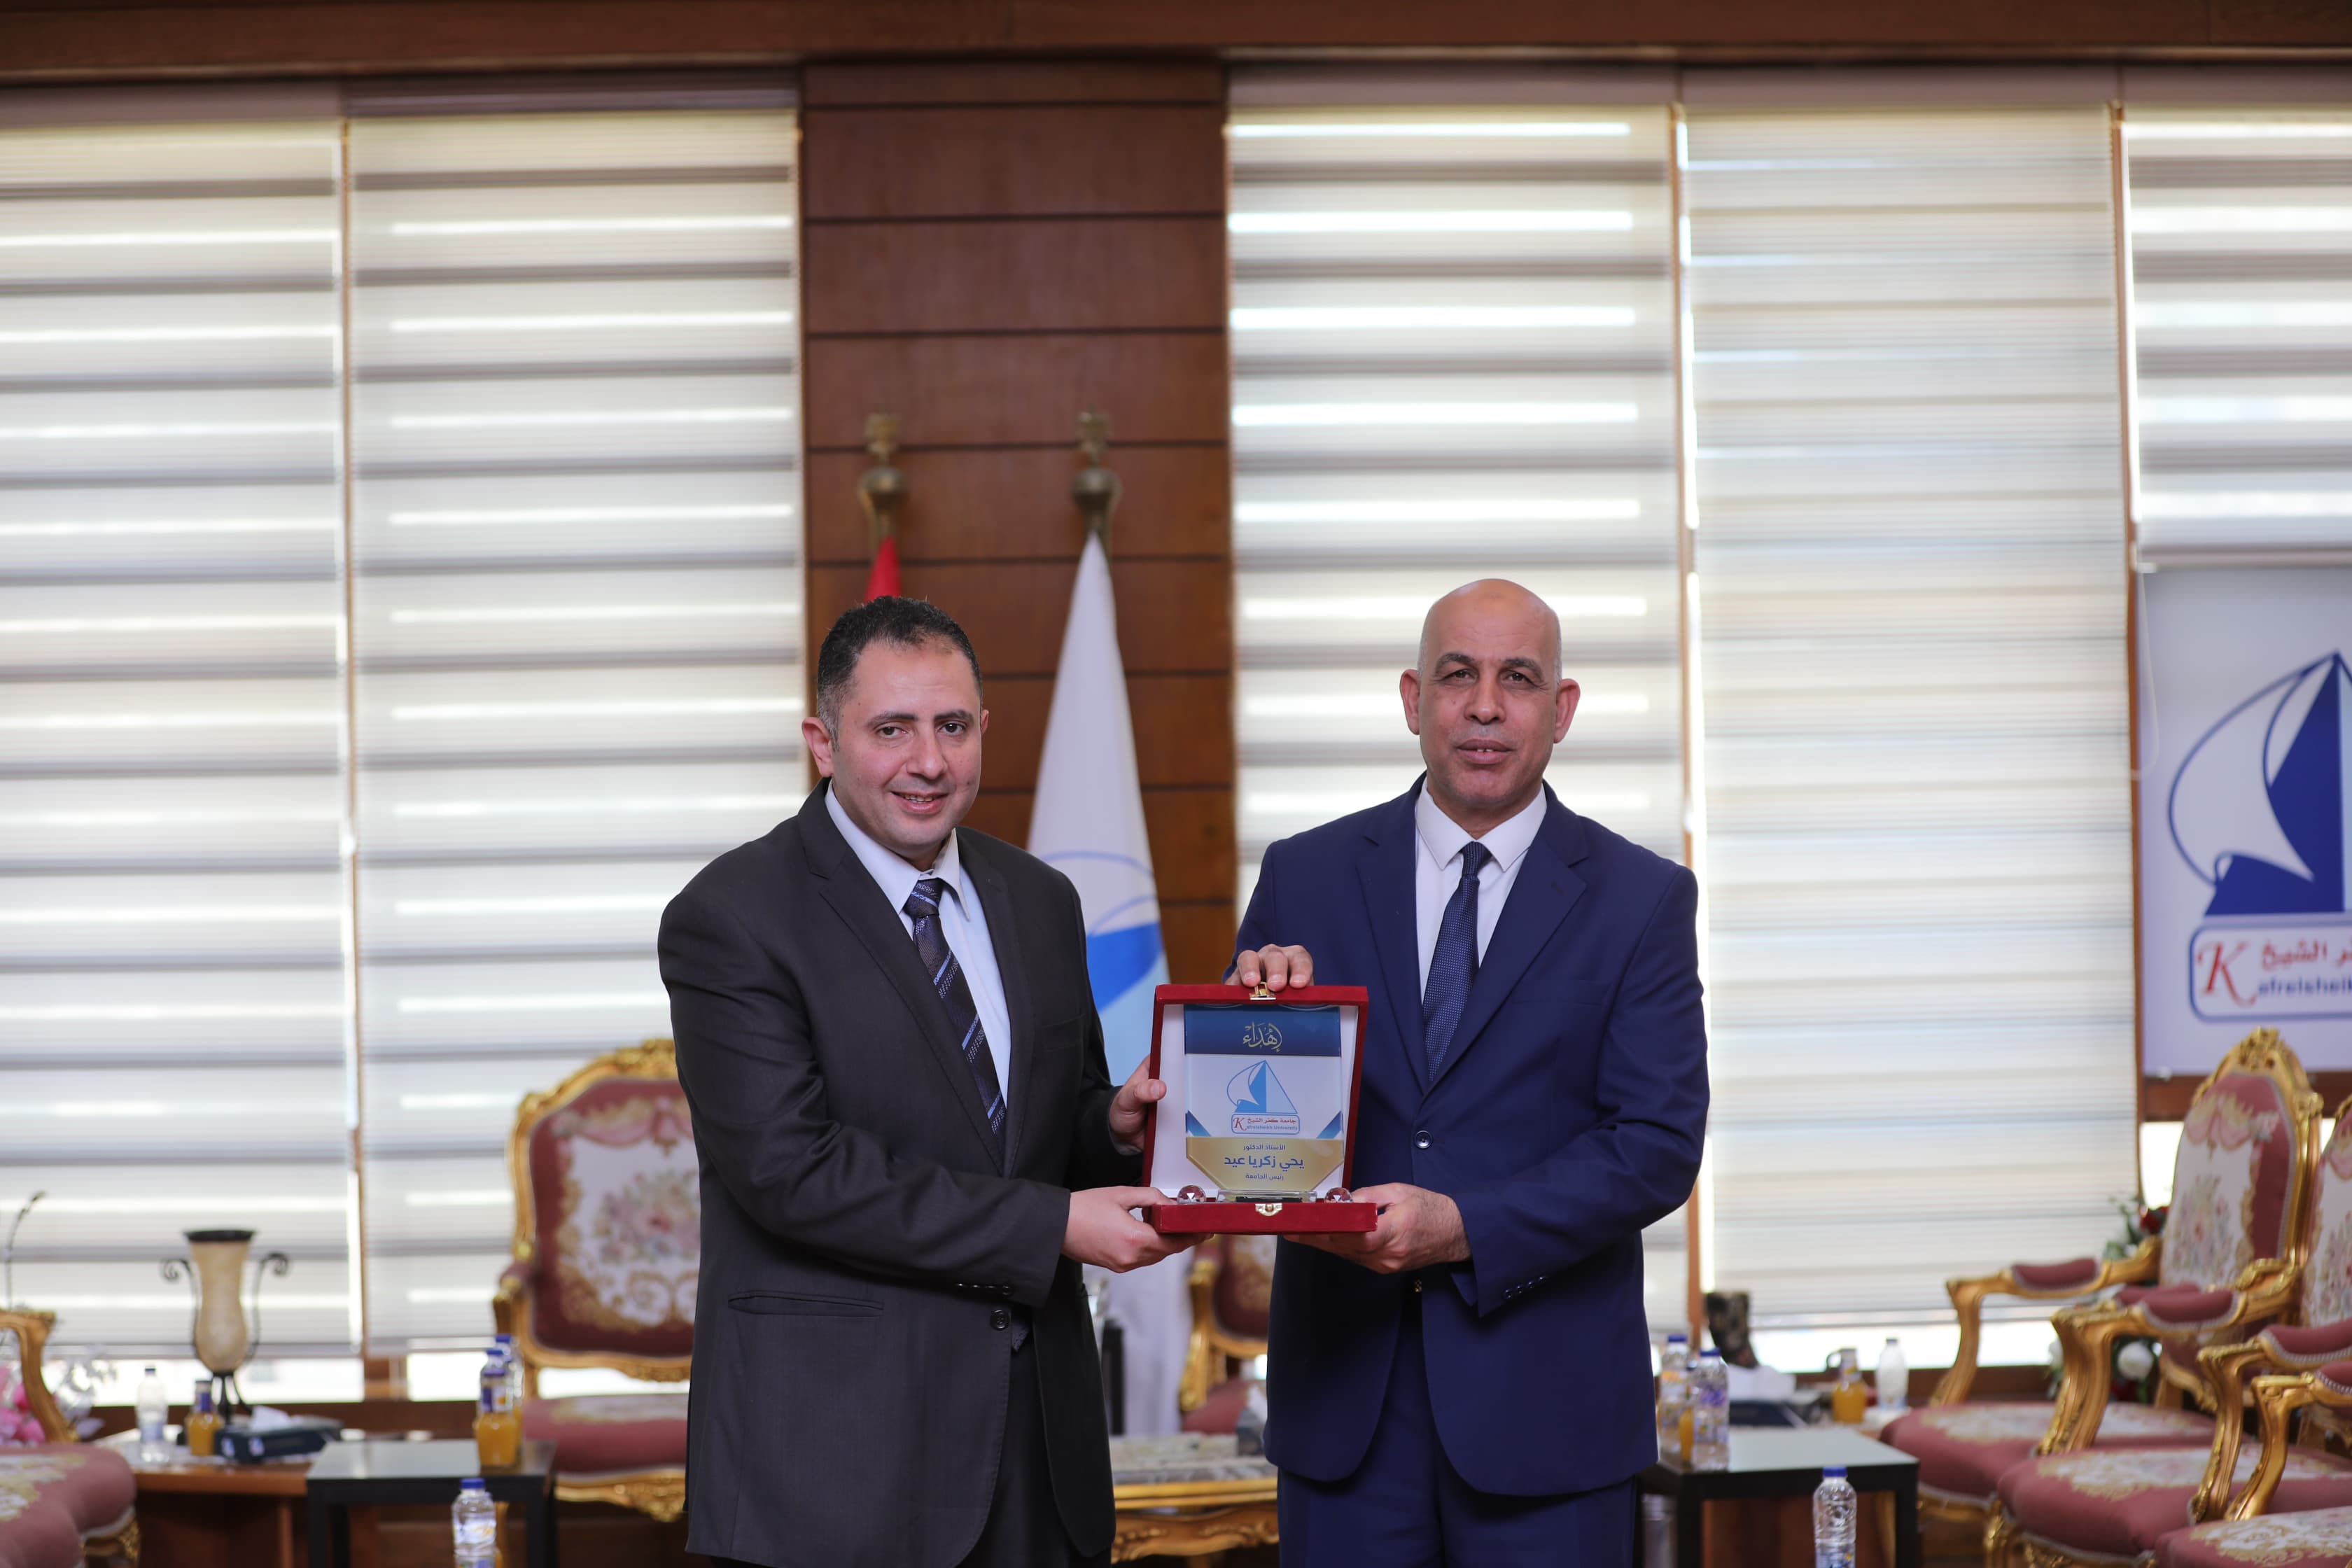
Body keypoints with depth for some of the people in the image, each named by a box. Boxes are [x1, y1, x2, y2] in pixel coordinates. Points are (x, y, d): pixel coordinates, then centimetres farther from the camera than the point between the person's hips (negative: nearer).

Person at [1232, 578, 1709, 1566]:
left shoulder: (1641, 900, 1)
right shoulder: (1306, 878, 6)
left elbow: (1660, 1146, -7)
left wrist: (1464, 1228, -18)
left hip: (1544, 1400, -1)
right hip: (1346, 1399, 1)